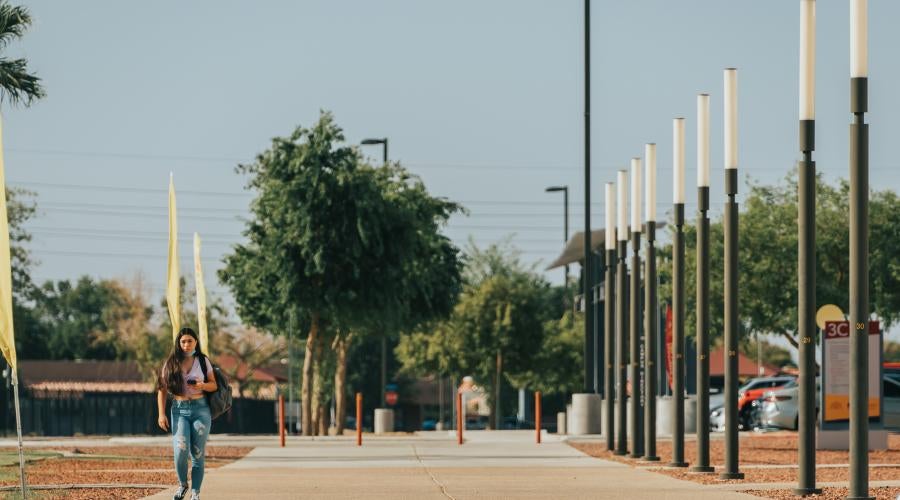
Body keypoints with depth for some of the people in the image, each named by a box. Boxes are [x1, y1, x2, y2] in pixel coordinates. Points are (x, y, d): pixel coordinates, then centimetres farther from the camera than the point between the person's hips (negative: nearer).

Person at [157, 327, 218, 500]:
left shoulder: (203, 361, 7)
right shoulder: (171, 363, 5)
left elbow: (214, 385, 10)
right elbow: (162, 390, 5)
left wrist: (202, 385, -13)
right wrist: (161, 414, -4)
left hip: (200, 408, 1)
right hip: (179, 410, -1)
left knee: (198, 453, -1)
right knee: (181, 449, -18)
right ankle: (182, 484, 6)